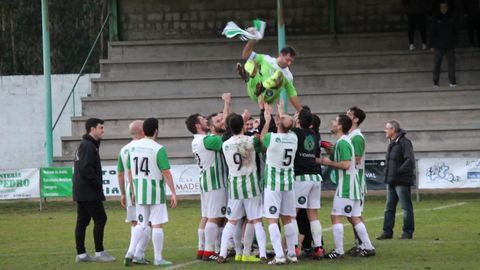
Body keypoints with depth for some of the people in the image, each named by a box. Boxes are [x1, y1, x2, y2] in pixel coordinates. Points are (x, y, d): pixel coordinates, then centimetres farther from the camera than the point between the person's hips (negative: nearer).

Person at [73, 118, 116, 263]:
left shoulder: (85, 145, 19)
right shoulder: (88, 146, -14)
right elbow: (86, 168, -23)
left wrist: (97, 183, 13)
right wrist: (98, 183, -16)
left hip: (81, 191, 10)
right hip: (89, 192, -10)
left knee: (82, 221, 9)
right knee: (100, 218, -6)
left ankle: (81, 254, 10)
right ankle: (99, 252, -5)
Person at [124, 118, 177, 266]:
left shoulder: (133, 147, 5)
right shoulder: (158, 149, -12)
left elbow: (130, 172, 10)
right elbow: (166, 173, -14)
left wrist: (133, 191, 19)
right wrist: (173, 193, -10)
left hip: (139, 192, 5)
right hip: (156, 192, -5)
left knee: (141, 224, 14)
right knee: (157, 225, 2)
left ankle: (130, 252, 0)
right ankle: (158, 258, 5)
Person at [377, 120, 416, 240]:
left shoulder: (404, 142, -14)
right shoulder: (392, 143, 16)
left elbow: (410, 160, -22)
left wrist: (398, 171, -21)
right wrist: (388, 174, 11)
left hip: (401, 181, -10)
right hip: (391, 181, 10)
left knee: (406, 207, -1)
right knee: (389, 208, 10)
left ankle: (408, 232, 4)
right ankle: (387, 231, 14)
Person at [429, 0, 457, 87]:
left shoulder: (451, 18, 4)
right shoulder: (437, 19, 1)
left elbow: (454, 31, 9)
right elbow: (433, 32, 3)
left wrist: (454, 43, 4)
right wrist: (432, 45, -1)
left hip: (450, 45, 1)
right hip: (439, 46, -1)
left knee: (451, 63, 1)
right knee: (437, 64, -2)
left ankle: (452, 81, 6)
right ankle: (435, 82, 3)